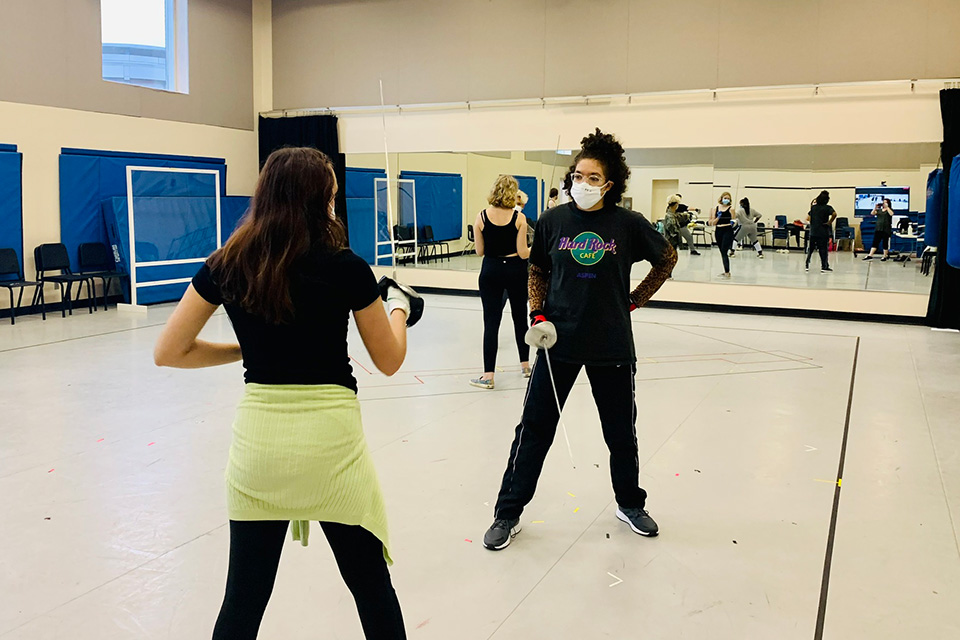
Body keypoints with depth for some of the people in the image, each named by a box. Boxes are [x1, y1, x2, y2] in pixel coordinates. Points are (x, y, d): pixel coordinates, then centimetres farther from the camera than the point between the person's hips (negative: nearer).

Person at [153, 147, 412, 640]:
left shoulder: (226, 266, 0)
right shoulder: (345, 267, -7)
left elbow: (168, 352, 3)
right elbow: (389, 361, 3)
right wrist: (399, 309, 22)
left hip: (257, 440, 3)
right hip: (331, 438, -2)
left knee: (244, 599, 15)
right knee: (372, 589, 16)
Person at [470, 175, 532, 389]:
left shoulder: (481, 217, -6)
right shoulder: (519, 217, -9)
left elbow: (480, 251, 0)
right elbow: (523, 253, -9)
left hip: (491, 271, 0)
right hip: (515, 270, 0)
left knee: (491, 322, 0)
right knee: (520, 317, 17)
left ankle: (488, 375, -3)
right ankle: (525, 366, 30)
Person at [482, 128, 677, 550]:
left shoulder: (628, 224, -6)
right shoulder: (554, 220, -3)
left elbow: (667, 258, 10)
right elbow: (537, 271, 10)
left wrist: (636, 300, 4)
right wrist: (537, 313, -4)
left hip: (611, 345, 0)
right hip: (559, 341, 0)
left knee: (621, 431, 15)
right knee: (534, 428, 4)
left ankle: (630, 503, 39)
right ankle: (508, 513, 17)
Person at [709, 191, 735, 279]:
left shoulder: (731, 209, -2)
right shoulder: (716, 208, 7)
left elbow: (733, 221, -1)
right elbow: (713, 223, 4)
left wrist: (732, 223, -19)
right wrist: (718, 217, -10)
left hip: (728, 231, -5)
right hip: (718, 231, 5)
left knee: (724, 252, -12)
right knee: (722, 252, 11)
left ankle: (727, 273, -10)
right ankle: (726, 271, 23)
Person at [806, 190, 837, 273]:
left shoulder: (813, 207, 5)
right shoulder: (827, 207, -8)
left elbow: (808, 218, 10)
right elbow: (834, 214, -25)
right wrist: (830, 222, -15)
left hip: (813, 232, 3)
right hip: (823, 232, -3)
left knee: (810, 249, 12)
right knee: (823, 250, 4)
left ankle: (807, 266, 13)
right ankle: (824, 267, 6)